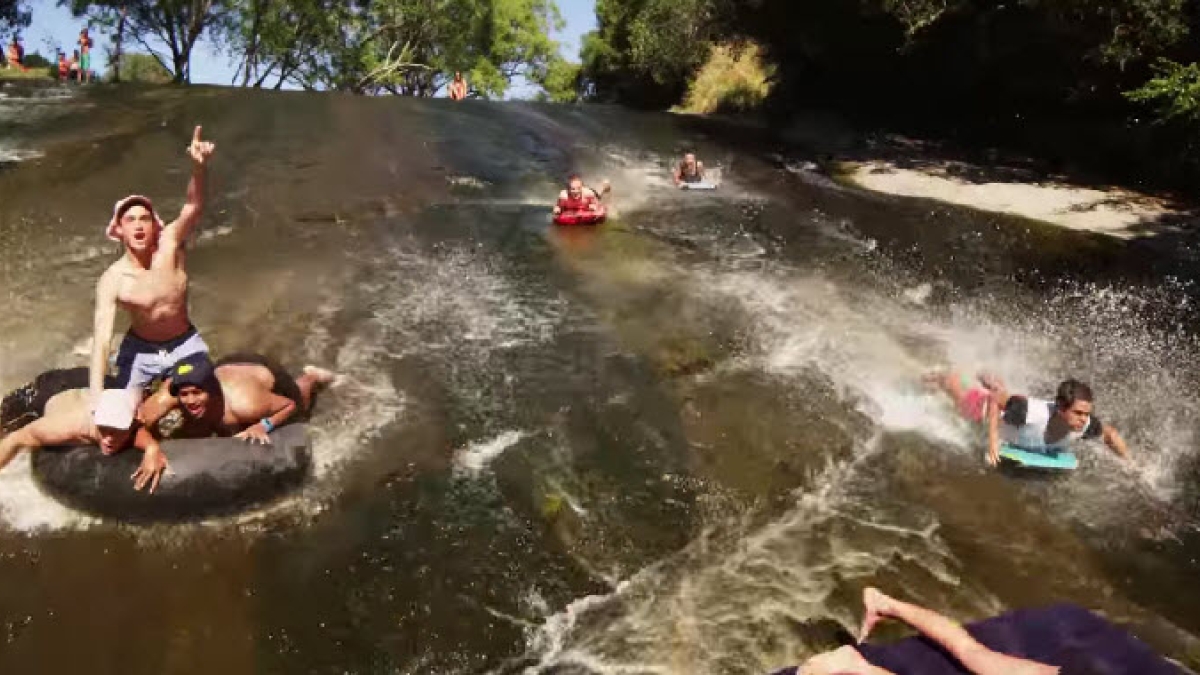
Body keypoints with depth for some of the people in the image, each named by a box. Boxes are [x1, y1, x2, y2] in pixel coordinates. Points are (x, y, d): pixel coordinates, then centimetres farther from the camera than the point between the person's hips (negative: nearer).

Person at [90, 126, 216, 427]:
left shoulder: (170, 244, -24)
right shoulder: (112, 280, -25)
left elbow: (194, 207, -43)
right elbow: (101, 339, -28)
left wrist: (199, 167, -63)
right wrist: (96, 399, -37)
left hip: (185, 343, 0)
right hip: (140, 349, 0)